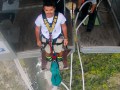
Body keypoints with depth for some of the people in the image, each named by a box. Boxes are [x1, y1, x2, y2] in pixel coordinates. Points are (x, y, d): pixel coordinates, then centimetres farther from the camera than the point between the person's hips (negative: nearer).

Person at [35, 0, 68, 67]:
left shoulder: (60, 16, -33)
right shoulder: (40, 18, -32)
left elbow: (64, 27, -13)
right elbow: (37, 29, -12)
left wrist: (66, 38, -3)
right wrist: (38, 40, 1)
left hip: (58, 38, 0)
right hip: (46, 38, 0)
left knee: (59, 51, 28)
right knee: (48, 51, 29)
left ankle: (60, 61, 64)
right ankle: (49, 61, 65)